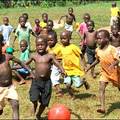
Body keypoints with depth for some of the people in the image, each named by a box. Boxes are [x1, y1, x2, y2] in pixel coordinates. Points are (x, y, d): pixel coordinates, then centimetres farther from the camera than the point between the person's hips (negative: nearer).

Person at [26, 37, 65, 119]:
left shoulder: (50, 56, -3)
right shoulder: (34, 56, 2)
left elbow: (58, 64, -11)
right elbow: (25, 63, 17)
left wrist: (62, 70, -29)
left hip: (47, 81, 0)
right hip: (36, 81, 0)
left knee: (44, 102, 9)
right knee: (34, 99, -19)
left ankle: (38, 116, 35)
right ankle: (35, 105, 18)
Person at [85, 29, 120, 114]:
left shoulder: (111, 49, -19)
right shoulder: (98, 50, -2)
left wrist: (112, 65, -43)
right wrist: (90, 67, 13)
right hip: (104, 72, 4)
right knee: (101, 88, -14)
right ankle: (102, 108, -18)